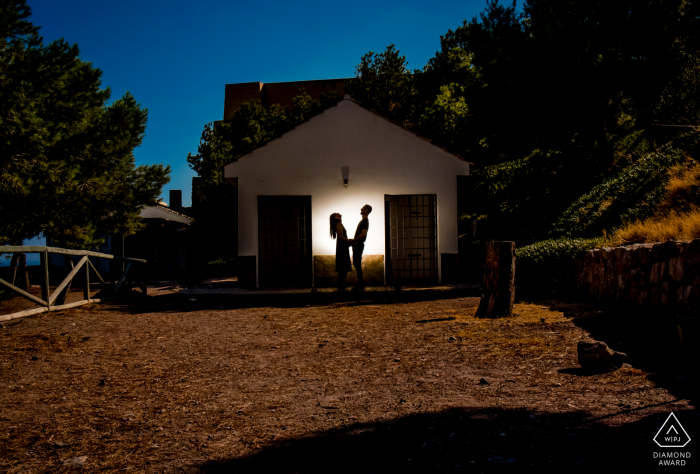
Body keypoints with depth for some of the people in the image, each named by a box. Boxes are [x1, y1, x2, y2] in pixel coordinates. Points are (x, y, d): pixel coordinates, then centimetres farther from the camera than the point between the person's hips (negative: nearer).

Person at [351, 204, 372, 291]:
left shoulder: (365, 221, -13)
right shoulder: (363, 221, 19)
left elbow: (363, 234, -24)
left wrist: (353, 240, -16)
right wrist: (354, 240, 15)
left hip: (359, 245, -10)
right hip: (357, 245, 10)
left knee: (358, 265, -9)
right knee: (356, 264, 12)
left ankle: (361, 286, -7)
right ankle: (360, 285, 16)